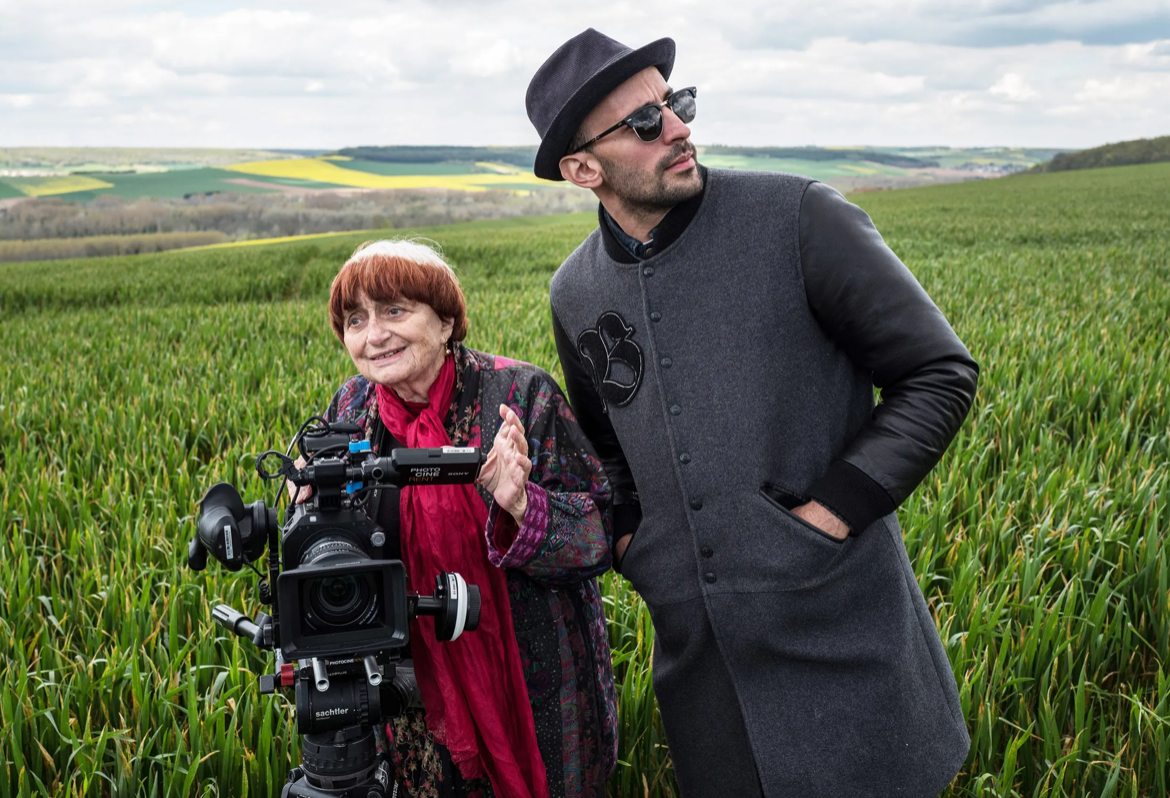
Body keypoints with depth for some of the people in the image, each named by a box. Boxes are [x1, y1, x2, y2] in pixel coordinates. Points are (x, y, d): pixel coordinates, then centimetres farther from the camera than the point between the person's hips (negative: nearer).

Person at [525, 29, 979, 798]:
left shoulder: (801, 218, -11)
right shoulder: (576, 294, 4)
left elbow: (942, 373, -7)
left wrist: (833, 511, -13)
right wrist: (628, 534, 4)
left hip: (837, 628, -4)